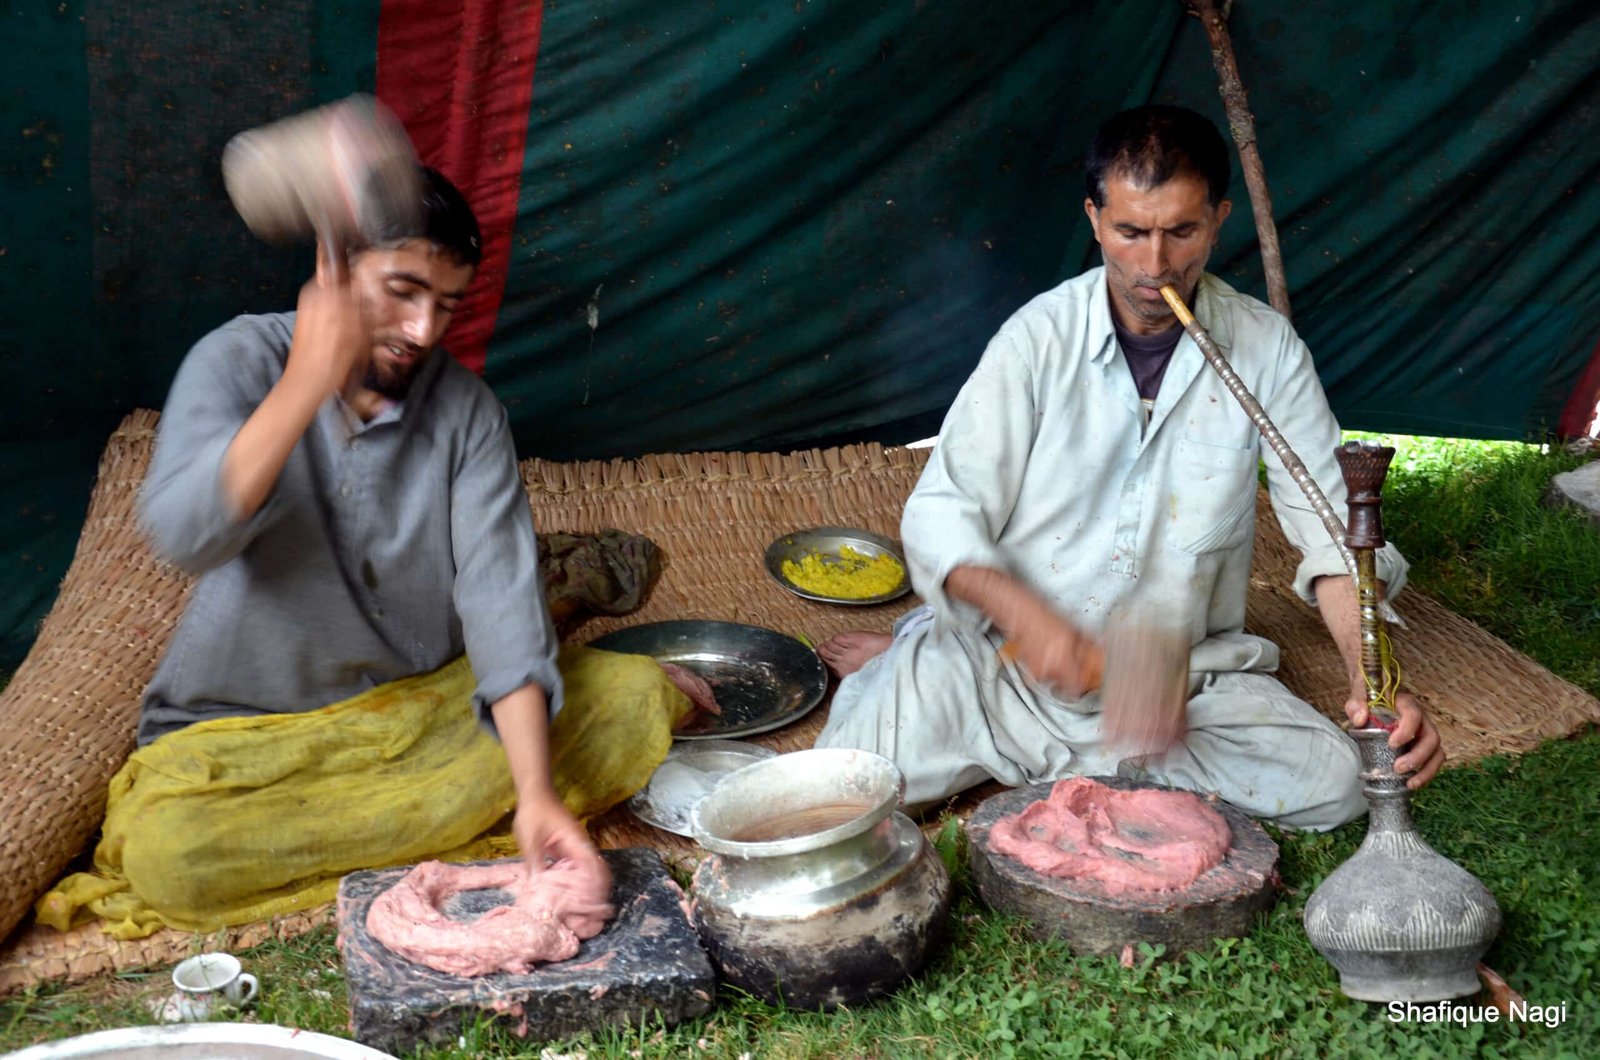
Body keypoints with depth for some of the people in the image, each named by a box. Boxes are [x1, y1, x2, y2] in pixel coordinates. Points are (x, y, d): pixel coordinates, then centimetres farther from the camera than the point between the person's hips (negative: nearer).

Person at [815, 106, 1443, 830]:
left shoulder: (1267, 350, -4)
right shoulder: (1038, 337, -8)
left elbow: (1330, 528, -5)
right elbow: (941, 515, -10)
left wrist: (1374, 679, -23)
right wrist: (1026, 617, -30)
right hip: (1014, 652, -3)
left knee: (1335, 783, -22)